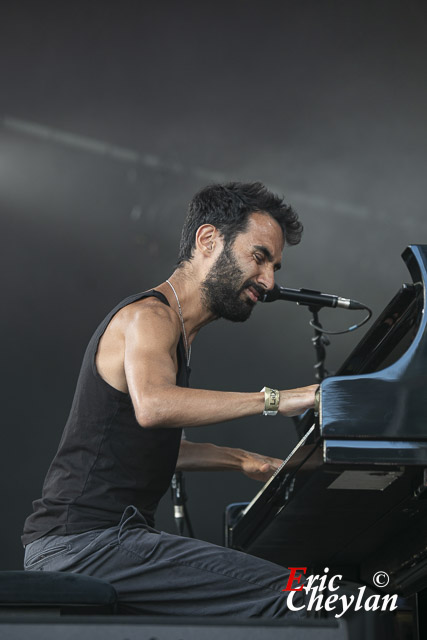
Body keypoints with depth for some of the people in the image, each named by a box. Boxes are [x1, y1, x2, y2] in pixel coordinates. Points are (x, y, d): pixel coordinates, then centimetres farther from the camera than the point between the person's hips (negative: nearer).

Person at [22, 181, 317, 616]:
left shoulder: (173, 327, 22)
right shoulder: (148, 315, -10)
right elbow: (153, 405, -33)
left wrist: (238, 460, 23)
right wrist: (274, 400, -31)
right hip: (84, 543, -10)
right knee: (286, 596, -20)